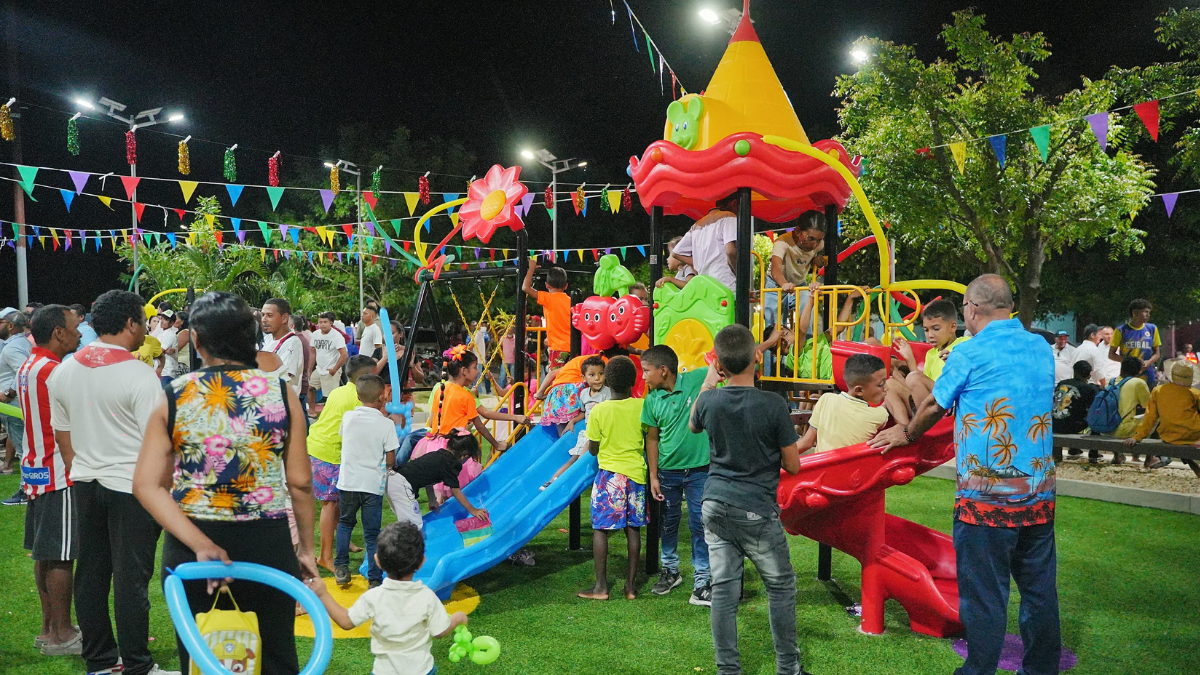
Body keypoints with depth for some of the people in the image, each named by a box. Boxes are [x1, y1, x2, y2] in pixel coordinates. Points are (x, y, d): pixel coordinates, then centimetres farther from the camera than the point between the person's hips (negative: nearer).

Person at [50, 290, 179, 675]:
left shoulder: (63, 371, 6)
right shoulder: (138, 374, -15)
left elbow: (62, 436, 14)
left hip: (85, 485, 7)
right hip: (131, 486, -6)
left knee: (91, 574, 13)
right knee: (131, 578, 0)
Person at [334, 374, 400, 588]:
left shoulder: (348, 417, -2)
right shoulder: (386, 424, -11)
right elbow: (390, 460, -8)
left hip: (347, 483, 3)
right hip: (373, 484, -2)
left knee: (345, 523, 26)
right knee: (372, 534, 5)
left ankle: (341, 568, 26)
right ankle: (374, 580, 7)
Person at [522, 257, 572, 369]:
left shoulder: (548, 298, -6)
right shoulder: (570, 301, 10)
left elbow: (525, 287, -10)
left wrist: (532, 268, 2)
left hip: (558, 347, -6)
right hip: (571, 347, 6)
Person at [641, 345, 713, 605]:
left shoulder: (697, 379, -11)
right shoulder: (652, 400, -3)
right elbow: (652, 439, 3)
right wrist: (653, 476, 1)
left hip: (699, 469, -3)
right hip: (668, 471, 3)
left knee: (700, 525, 2)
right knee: (668, 523, 16)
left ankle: (701, 584, 11)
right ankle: (670, 571, 36)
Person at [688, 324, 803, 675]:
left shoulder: (710, 400, -4)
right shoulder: (774, 405, -15)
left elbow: (692, 425, 22)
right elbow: (793, 466, -7)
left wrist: (707, 382, 28)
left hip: (716, 506, 4)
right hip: (757, 512, -3)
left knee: (723, 590, 7)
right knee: (781, 586, 13)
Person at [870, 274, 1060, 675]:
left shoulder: (970, 354, -10)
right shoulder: (1042, 349, 8)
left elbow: (934, 406, 4)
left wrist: (907, 435, 24)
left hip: (987, 496, -6)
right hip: (1039, 492, 6)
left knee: (983, 593, 3)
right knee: (1039, 588, 14)